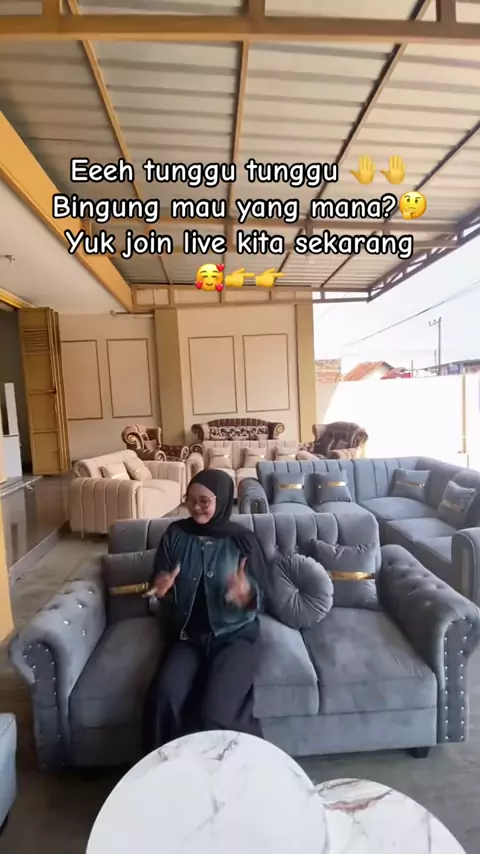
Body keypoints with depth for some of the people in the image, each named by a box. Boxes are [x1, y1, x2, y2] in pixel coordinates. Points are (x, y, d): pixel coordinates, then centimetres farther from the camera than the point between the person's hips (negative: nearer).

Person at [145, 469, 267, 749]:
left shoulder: (243, 541, -9)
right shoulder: (176, 534, -2)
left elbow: (256, 602, -7)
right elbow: (160, 585, 8)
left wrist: (244, 595, -30)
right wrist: (162, 588, -16)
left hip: (235, 636, -2)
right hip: (189, 635, 3)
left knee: (215, 713, -23)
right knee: (164, 698, -24)